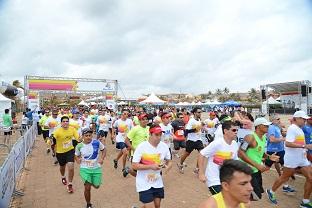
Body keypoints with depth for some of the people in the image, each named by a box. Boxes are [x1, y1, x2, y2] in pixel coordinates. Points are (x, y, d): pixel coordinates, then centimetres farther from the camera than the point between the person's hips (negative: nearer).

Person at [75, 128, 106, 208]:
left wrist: (102, 158, -10)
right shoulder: (79, 146, -10)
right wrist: (77, 159, -13)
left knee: (96, 186, 13)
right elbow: (76, 155, 8)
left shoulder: (97, 142, -13)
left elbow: (103, 149, 4)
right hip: (85, 169, -1)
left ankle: (91, 182, 50)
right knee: (87, 188, -1)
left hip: (96, 168, 1)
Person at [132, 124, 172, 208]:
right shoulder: (142, 147, -19)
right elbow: (134, 166, -17)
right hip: (144, 184, -5)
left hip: (158, 183, 5)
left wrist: (167, 167, -15)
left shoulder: (164, 146, -6)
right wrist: (151, 166, -26)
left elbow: (169, 161, 8)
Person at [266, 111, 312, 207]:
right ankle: (271, 192, 25)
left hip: (302, 158, 9)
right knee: (284, 178, 5)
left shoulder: (299, 129, 13)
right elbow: (288, 143, -28)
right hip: (292, 159, -9)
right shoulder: (292, 128, -17)